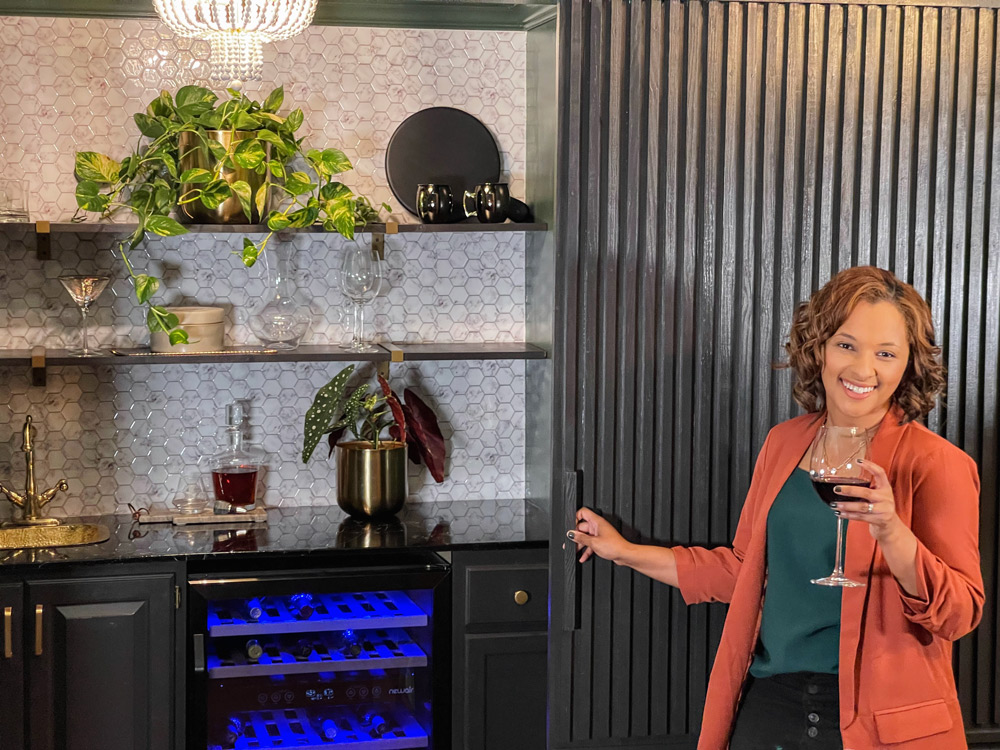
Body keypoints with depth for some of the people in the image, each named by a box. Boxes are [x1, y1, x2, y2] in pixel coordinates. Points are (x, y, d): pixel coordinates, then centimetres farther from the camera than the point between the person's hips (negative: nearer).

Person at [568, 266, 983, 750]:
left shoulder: (936, 464, -8)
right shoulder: (784, 443, 8)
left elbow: (959, 614, -13)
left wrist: (891, 533, -28)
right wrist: (626, 552, 20)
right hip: (768, 703, 4)